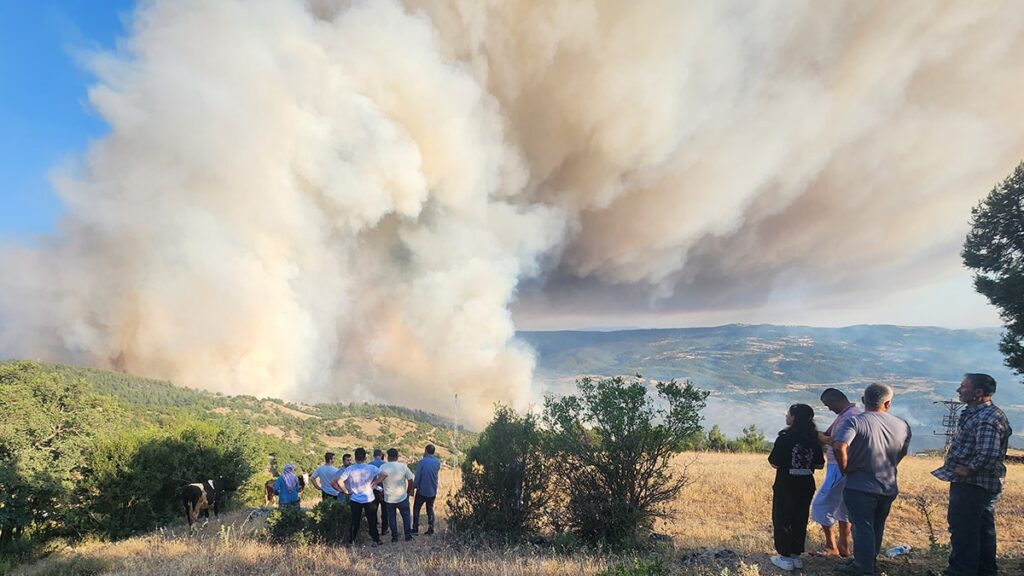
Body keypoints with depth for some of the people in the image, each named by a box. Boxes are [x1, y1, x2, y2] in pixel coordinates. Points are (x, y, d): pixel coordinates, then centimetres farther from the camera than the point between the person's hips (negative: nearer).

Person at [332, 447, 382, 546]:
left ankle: (351, 541, 21)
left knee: (355, 522, 14)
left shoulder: (349, 469, -7)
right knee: (372, 521, 12)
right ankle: (375, 540, 18)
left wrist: (346, 491, -5)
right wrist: (375, 483, -7)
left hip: (355, 500, 1)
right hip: (369, 499, -1)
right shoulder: (371, 468, -9)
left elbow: (339, 481, -16)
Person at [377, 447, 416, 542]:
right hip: (402, 497, 0)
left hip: (388, 498, 1)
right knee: (406, 516, 16)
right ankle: (408, 535, 19)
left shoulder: (383, 467, -9)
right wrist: (408, 491, 11)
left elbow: (379, 481, -5)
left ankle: (394, 537, 18)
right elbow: (410, 480, -5)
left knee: (391, 518, 15)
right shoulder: (403, 466, -9)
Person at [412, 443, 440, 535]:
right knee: (430, 509, 15)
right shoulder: (437, 462, -2)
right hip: (433, 491, 4)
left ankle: (415, 529, 13)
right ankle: (431, 529, 12)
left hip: (422, 490, -4)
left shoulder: (422, 462, -17)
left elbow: (417, 477, -14)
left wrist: (414, 486, -2)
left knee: (416, 509, 12)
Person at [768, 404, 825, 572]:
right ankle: (796, 555, 22)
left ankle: (785, 558, 10)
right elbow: (820, 465, 5)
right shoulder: (814, 439, 0)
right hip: (806, 486, 5)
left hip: (786, 486, -5)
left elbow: (775, 463, -16)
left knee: (782, 520, 7)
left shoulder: (785, 437, -17)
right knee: (800, 520, 15)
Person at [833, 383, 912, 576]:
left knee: (863, 528, 5)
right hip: (889, 487, 5)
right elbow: (902, 453, 11)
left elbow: (840, 446, -31)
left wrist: (845, 468, -14)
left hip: (860, 486, -5)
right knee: (876, 528, 20)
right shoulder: (902, 425, -2)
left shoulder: (855, 421, -18)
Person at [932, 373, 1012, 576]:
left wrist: (968, 469, -19)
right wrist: (966, 469, 13)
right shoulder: (977, 413, 12)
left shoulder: (987, 418, -21)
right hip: (984, 483, 11)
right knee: (982, 529, 19)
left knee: (962, 529, -4)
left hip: (971, 483, -11)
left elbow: (988, 454, -31)